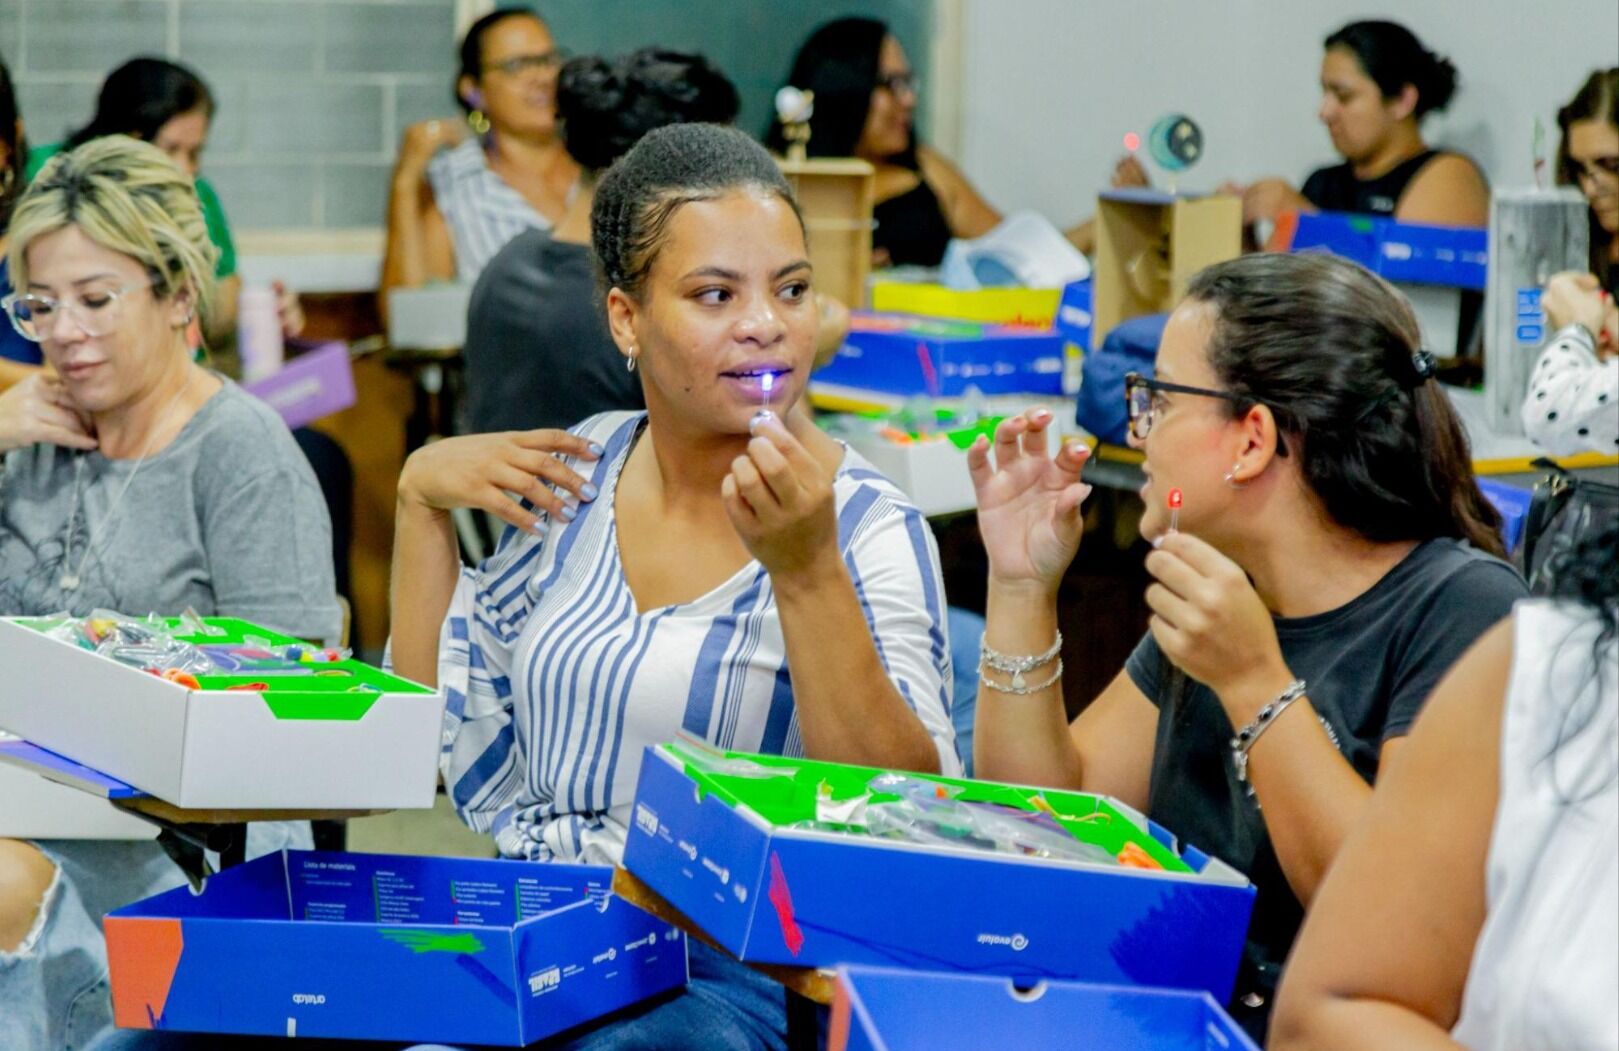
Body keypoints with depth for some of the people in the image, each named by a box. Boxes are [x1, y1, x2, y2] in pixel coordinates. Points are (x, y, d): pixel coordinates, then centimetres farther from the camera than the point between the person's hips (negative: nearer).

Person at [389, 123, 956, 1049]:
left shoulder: (868, 528, -5)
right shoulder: (578, 474, 10)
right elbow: (451, 766, 15)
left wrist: (805, 568, -25)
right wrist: (422, 500, 6)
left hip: (727, 975, -3)